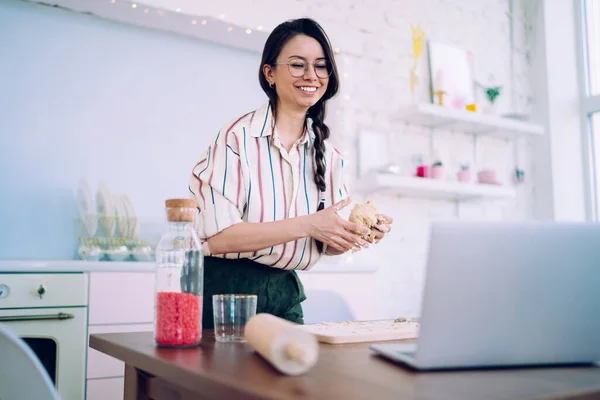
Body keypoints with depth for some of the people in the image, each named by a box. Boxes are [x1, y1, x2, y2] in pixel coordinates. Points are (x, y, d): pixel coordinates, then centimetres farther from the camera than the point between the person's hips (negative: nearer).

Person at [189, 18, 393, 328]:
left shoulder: (329, 156, 5)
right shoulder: (237, 138, -13)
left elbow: (327, 244, 11)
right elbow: (218, 237, -20)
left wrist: (356, 234, -11)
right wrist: (307, 225, -24)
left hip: (286, 297, 5)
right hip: (226, 290, -5)